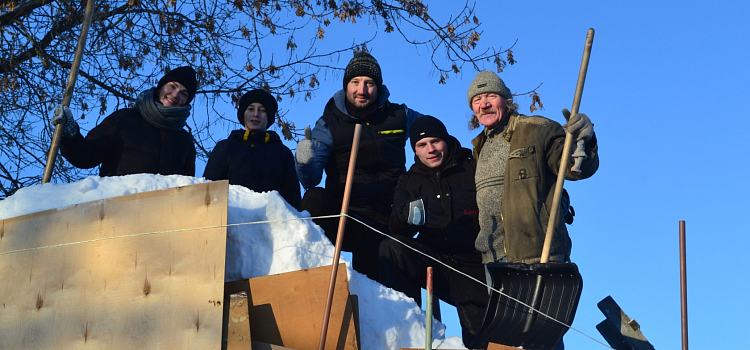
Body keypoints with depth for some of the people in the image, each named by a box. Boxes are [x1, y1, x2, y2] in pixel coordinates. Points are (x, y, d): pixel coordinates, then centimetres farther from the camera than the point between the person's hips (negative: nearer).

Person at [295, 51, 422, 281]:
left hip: (390, 218, 2)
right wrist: (305, 162, -32)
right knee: (314, 198, -30)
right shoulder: (329, 124, 1)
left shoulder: (398, 116, 6)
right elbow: (311, 180, -7)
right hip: (346, 216, -1)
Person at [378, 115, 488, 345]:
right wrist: (408, 215, -31)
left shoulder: (474, 170, 1)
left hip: (474, 268, -2)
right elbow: (397, 230, -7)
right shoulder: (409, 181, 8)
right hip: (434, 263, 2)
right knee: (391, 248, -24)